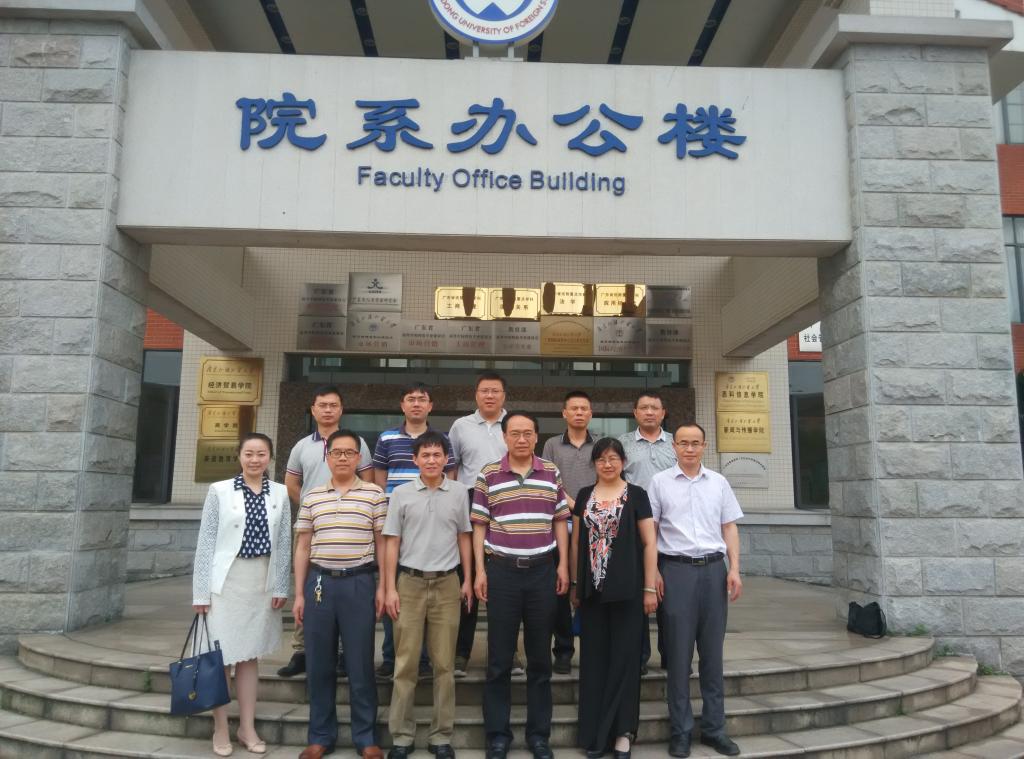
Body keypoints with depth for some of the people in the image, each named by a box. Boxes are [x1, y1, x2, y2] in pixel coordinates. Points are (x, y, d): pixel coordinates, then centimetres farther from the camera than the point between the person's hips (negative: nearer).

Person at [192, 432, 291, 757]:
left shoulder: (280, 493, 3)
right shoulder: (219, 491, -3)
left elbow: (284, 544, 5)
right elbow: (206, 542, -3)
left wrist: (280, 586, 2)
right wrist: (201, 590, -5)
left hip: (262, 583, 2)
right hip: (226, 581, -2)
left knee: (250, 655, 12)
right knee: (222, 657, 3)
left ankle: (247, 727, 24)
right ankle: (220, 729, 19)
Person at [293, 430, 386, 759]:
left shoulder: (374, 494, 1)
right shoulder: (312, 497, 8)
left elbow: (382, 543, 3)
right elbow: (303, 547, 10)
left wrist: (383, 587, -3)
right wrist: (299, 593, 6)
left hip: (359, 583, -2)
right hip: (319, 583, 3)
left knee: (360, 664, 4)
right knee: (319, 664, 9)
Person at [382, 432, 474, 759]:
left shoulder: (459, 492, 3)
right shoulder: (401, 493, 1)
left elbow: (464, 537, 10)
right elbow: (392, 542, 3)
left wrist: (468, 580, 5)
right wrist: (390, 588, -1)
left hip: (447, 583, 1)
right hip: (410, 582, 0)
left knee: (444, 663, 7)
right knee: (405, 662, 4)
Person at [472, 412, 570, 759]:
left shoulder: (551, 473, 5)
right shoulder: (488, 475, 0)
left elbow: (560, 522, 9)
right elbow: (479, 526, 2)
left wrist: (563, 565, 3)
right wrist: (480, 570, -4)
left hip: (542, 570, 2)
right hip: (501, 571, -1)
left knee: (540, 657, 10)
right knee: (499, 659, 5)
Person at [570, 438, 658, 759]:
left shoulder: (636, 495, 0)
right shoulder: (584, 495, 9)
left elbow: (649, 542, -2)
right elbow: (576, 541, 12)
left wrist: (650, 588, -7)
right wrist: (575, 584, 8)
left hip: (626, 588, -3)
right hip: (592, 589, 3)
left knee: (624, 657, 4)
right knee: (593, 658, 8)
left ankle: (622, 731, 15)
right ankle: (594, 732, 19)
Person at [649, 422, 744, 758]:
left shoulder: (719, 482, 10)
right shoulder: (660, 482, 2)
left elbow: (729, 527, 10)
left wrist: (734, 569, 1)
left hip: (714, 569, 3)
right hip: (676, 569, -2)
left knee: (712, 651, 9)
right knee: (679, 652, 3)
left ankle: (714, 727, 20)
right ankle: (681, 730, 13)